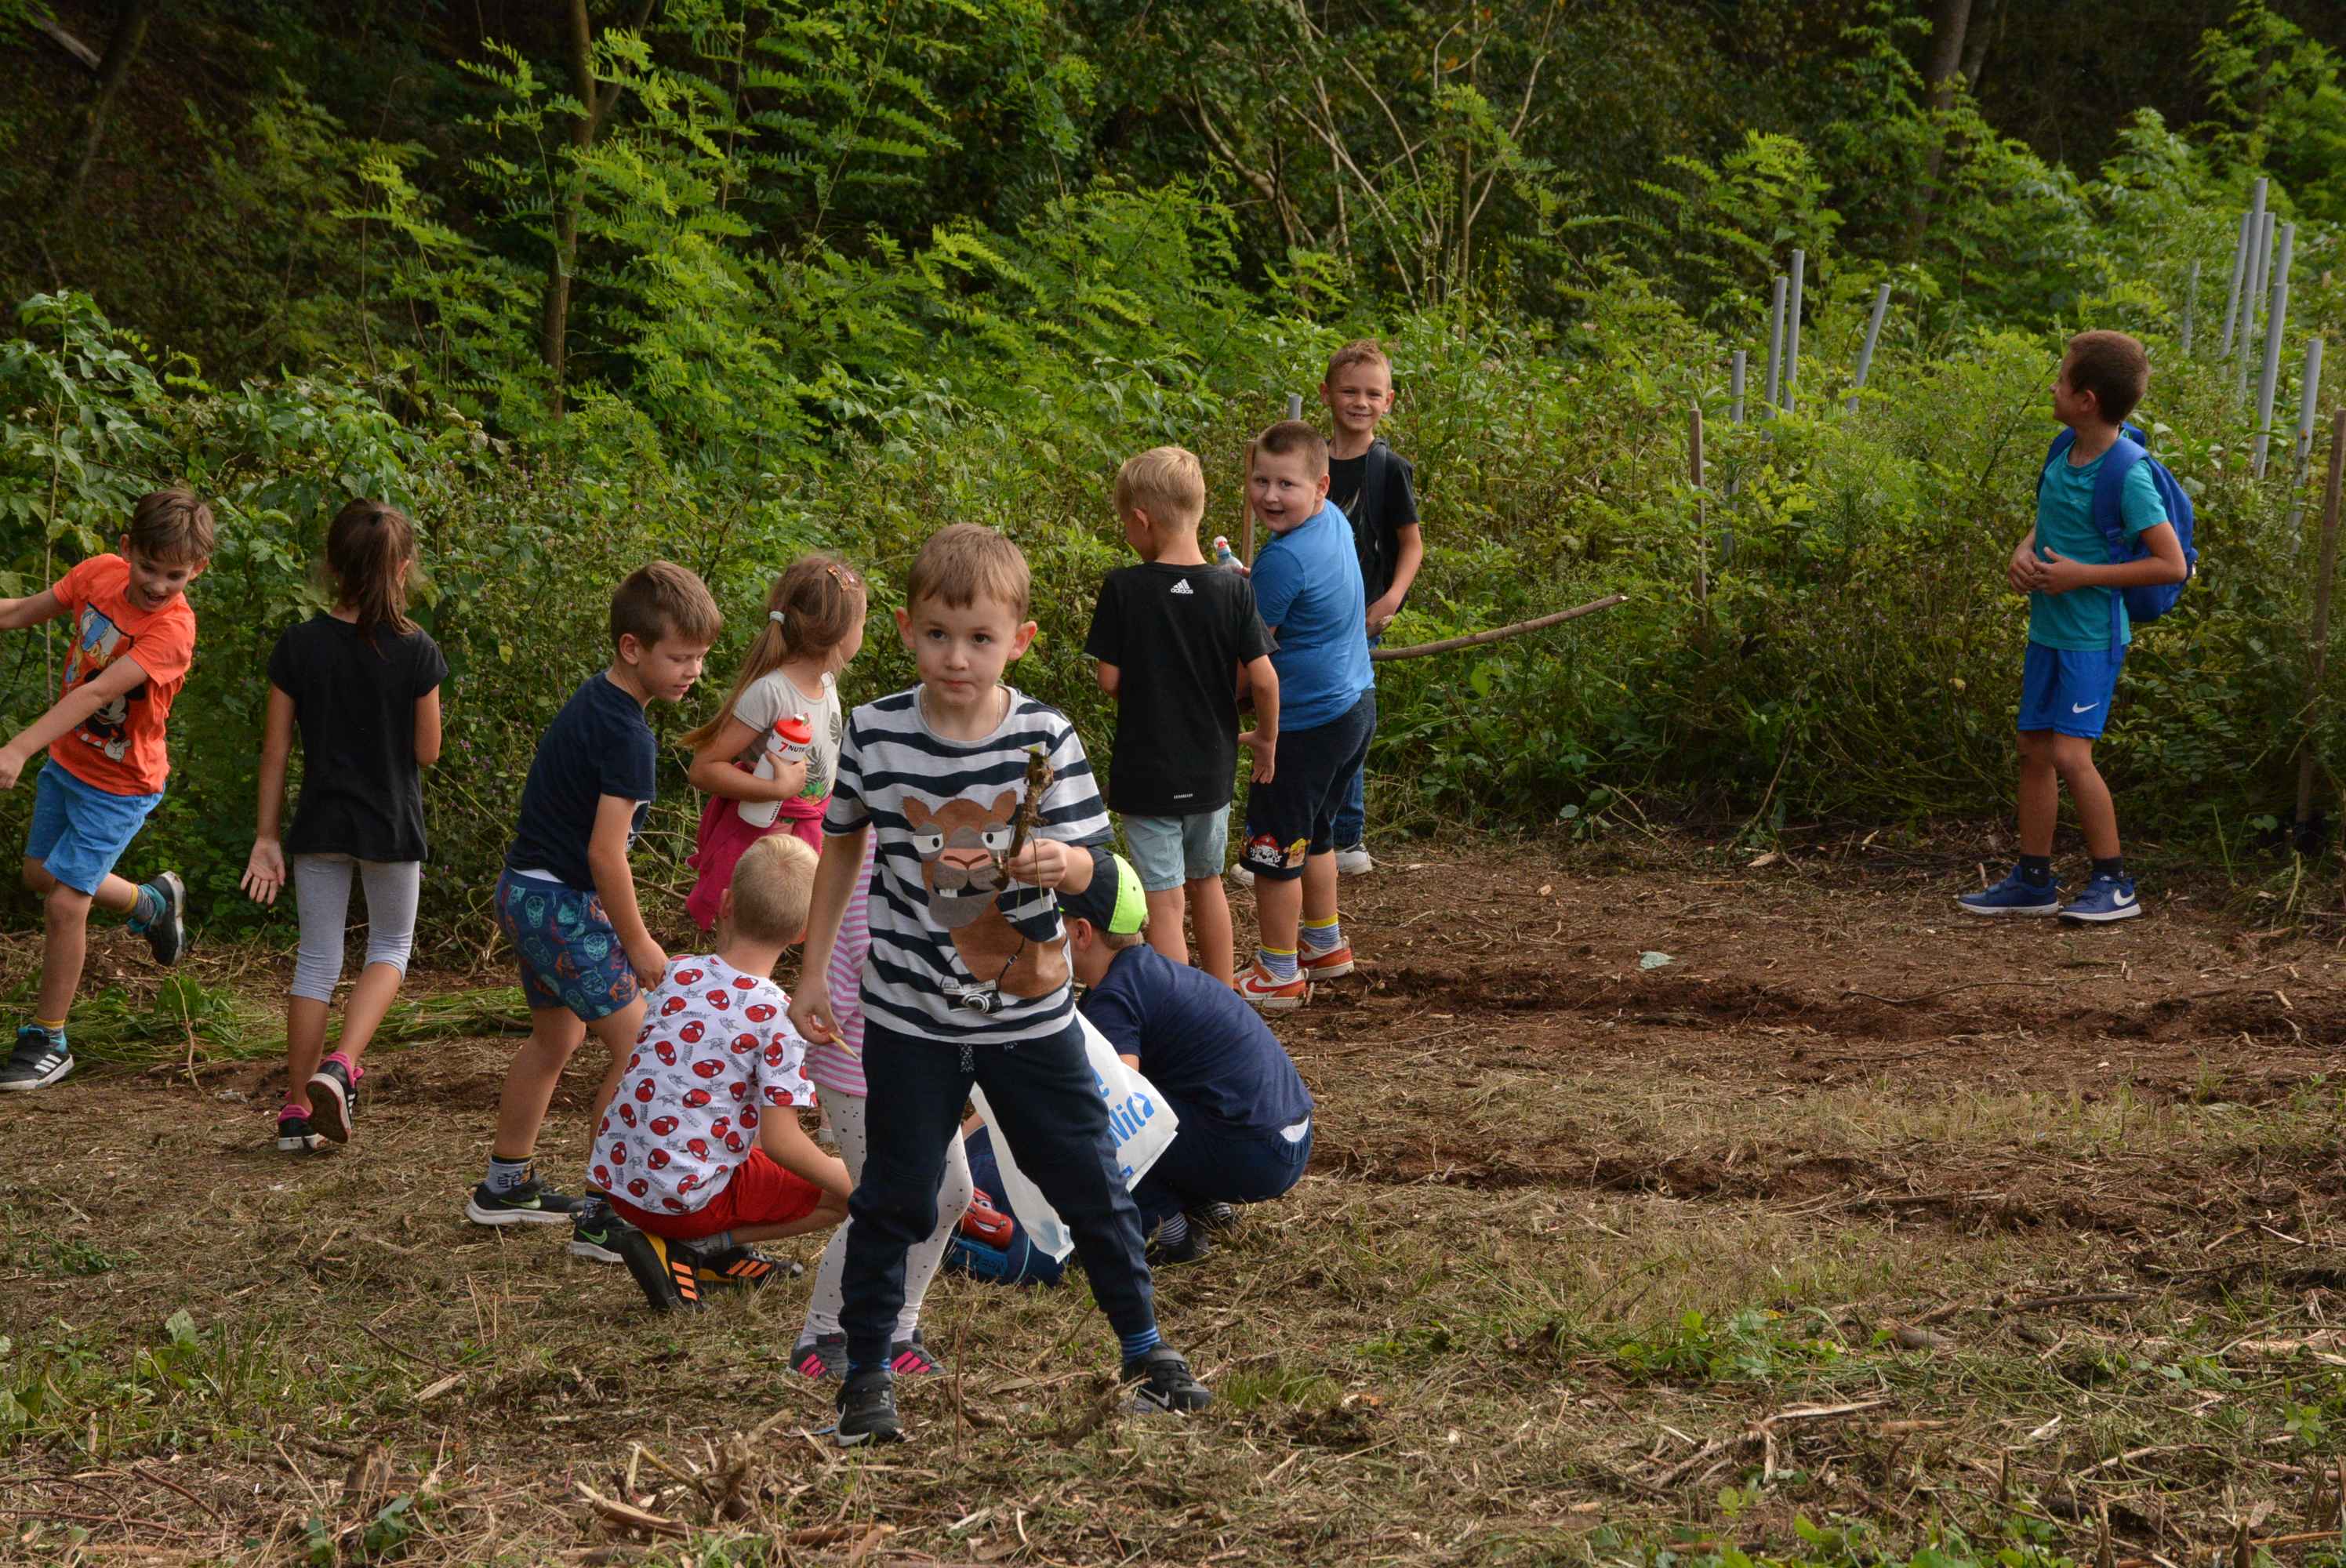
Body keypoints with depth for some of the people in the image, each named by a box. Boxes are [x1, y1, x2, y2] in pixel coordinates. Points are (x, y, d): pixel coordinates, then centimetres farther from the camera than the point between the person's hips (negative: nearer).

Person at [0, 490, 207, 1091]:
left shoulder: (172, 630, -30)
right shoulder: (100, 573, -10)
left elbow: (97, 694, -38)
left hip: (119, 786, -7)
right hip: (66, 761, 7)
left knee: (66, 903, -8)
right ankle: (153, 902, 46)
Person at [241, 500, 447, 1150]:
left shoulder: (298, 646, -6)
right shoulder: (417, 651, -12)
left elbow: (276, 750, -3)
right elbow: (427, 752, -6)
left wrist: (266, 836, 4)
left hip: (320, 825, 2)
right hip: (391, 826, -2)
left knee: (316, 961, 10)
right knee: (390, 949, 16)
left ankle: (296, 1111, 11)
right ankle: (341, 1067, -8)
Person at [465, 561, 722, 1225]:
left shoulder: (593, 699, 10)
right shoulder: (625, 734, -21)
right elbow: (605, 854, -23)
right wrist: (639, 943, -13)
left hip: (527, 894, 10)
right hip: (564, 903, -10)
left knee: (554, 1039, 23)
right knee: (639, 1046, -6)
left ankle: (504, 1187, 35)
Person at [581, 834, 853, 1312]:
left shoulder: (676, 974, 0)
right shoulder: (779, 1016, -17)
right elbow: (780, 1141, -19)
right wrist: (850, 1184, -3)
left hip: (617, 1180, 7)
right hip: (688, 1196, -7)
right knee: (843, 1188, 5)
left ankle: (718, 1253, 11)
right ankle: (693, 1248, -3)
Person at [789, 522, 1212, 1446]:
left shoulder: (1043, 739, -11)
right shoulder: (873, 735, -8)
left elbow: (1083, 865, -9)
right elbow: (842, 844, 7)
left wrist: (1055, 861, -34)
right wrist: (814, 970, 9)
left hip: (1029, 1013, 0)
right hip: (909, 1017, 0)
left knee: (1088, 1181, 8)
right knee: (893, 1197, 7)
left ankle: (1144, 1348, 25)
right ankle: (866, 1371, 20)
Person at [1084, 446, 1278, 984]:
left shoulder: (1123, 589, -15)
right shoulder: (1233, 588, -8)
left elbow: (1109, 679, -11)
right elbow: (1263, 678, -8)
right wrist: (1268, 739, 9)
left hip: (1146, 773, -4)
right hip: (1211, 768, 4)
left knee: (1164, 901, 1)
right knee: (1207, 882, 22)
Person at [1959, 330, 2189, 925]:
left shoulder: (2127, 475, -19)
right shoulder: (2065, 453, 5)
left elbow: (2172, 564, -19)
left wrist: (2082, 574, -20)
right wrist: (2023, 553, -1)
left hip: (2091, 636, -8)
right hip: (2049, 629, 8)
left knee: (2070, 754, -13)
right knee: (2034, 751, 11)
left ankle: (2115, 884, -2)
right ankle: (2033, 880, 20)